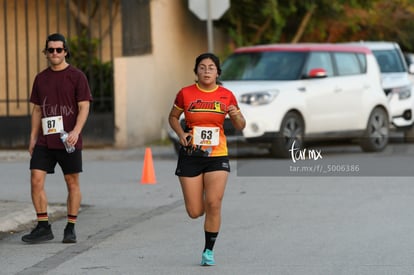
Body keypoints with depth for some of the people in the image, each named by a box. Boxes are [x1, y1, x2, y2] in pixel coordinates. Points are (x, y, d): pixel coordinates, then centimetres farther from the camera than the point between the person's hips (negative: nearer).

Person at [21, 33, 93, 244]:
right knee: (36, 180, -7)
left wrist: (76, 131, -21)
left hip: (68, 141, -4)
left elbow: (84, 107, -7)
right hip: (45, 141, 4)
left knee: (72, 183, 3)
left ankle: (70, 228, 11)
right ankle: (43, 227, -1)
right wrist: (33, 138, 11)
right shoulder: (41, 78, 12)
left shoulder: (76, 76, -1)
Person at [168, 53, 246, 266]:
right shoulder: (185, 94, -2)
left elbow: (240, 127, 9)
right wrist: (181, 134, -6)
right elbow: (173, 117, 13)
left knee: (213, 204, -12)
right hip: (190, 155, 0)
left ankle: (208, 251, 4)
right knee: (195, 212, -1)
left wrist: (236, 116, -14)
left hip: (217, 155, 0)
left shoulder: (226, 96, 1)